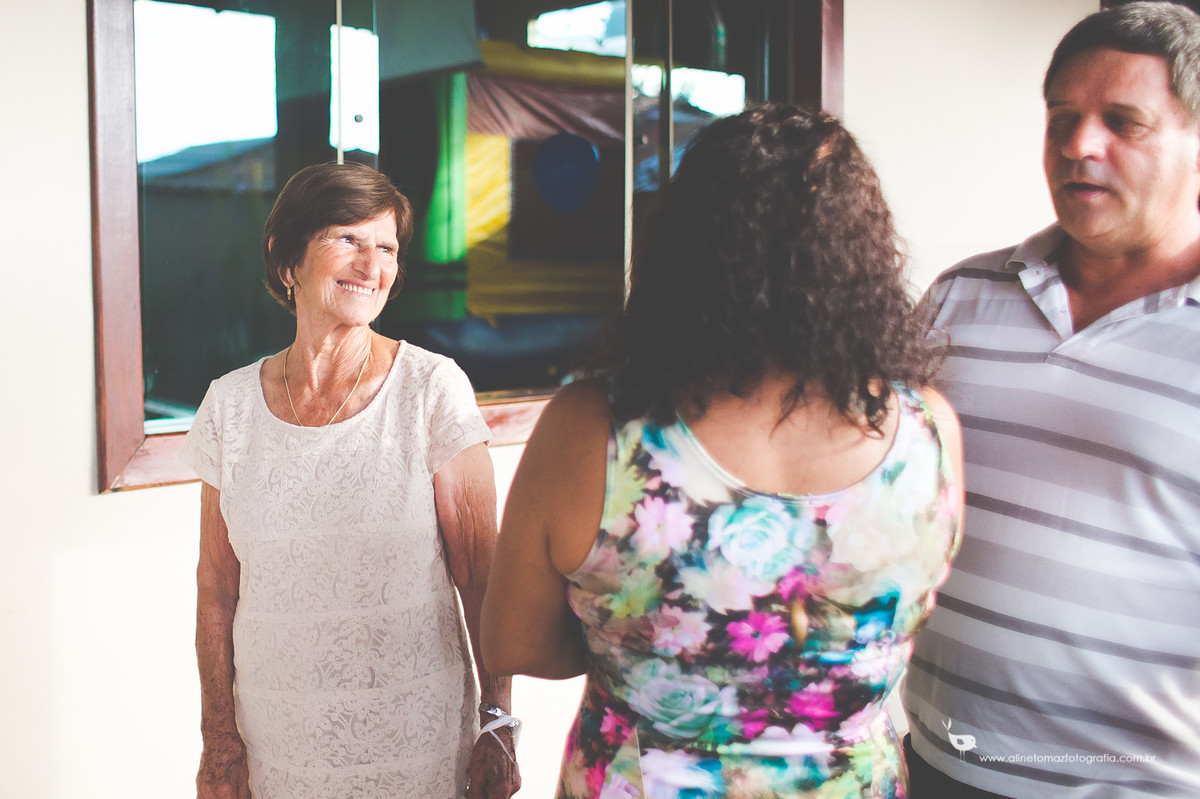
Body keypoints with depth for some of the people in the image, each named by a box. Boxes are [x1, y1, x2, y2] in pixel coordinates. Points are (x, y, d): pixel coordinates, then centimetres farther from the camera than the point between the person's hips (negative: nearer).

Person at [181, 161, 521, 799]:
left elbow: (482, 575, -7)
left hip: (416, 742, -2)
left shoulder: (433, 389, -9)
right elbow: (217, 585, 5)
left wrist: (498, 724, -8)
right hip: (277, 741, 2)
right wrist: (219, 738, 4)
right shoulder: (230, 404, -1)